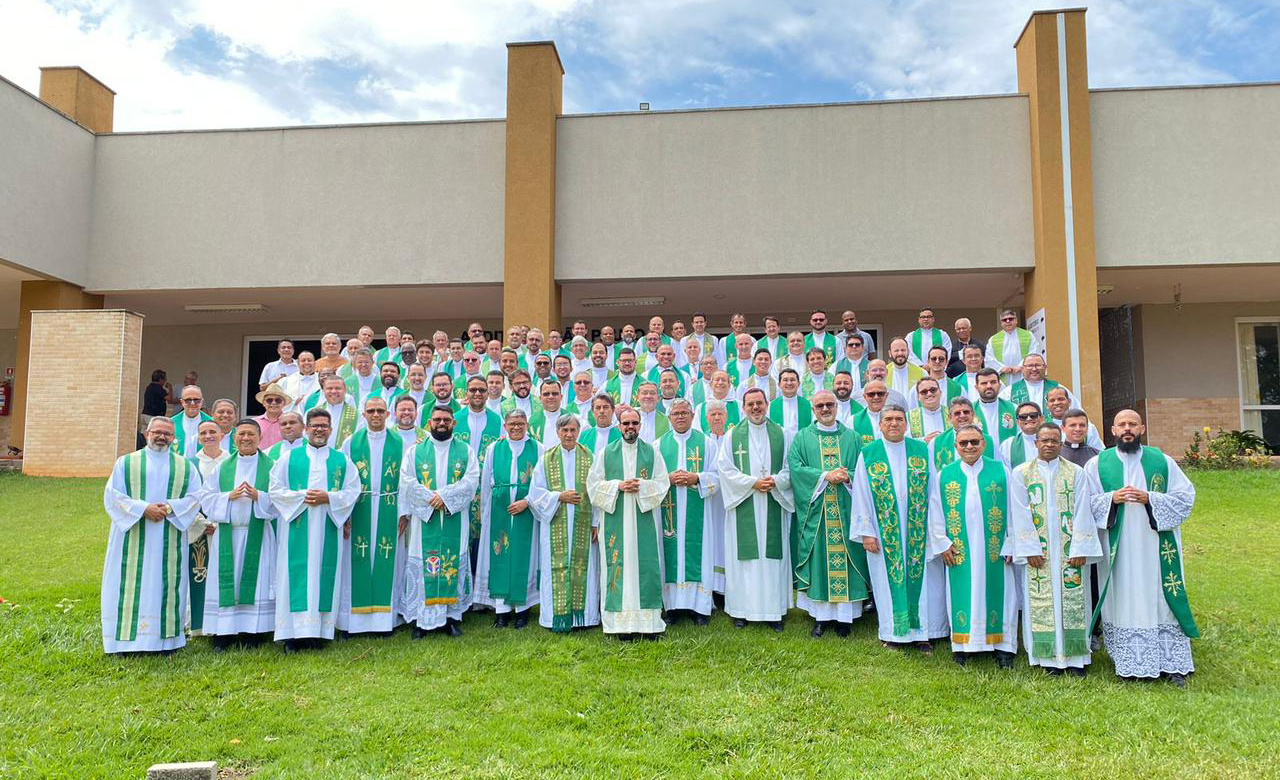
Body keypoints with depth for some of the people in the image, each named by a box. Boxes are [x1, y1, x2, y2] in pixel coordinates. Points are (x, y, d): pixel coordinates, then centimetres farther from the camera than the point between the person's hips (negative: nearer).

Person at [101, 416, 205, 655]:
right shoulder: (126, 463, 7)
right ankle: (128, 639, 6)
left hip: (169, 543, 1)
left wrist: (170, 507, -14)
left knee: (167, 587, 2)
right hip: (133, 539, -1)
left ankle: (166, 638, 7)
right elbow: (112, 496, -1)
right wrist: (143, 508, -14)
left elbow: (195, 497, 4)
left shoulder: (186, 466, 10)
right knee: (133, 587, -1)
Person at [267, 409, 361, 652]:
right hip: (297, 531, -1)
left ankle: (317, 631, 6)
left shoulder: (342, 460, 10)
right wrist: (302, 496, -11)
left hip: (328, 530, 1)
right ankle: (293, 634, 0)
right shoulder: (289, 458, 8)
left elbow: (353, 490, 4)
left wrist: (328, 497, -12)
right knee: (296, 576, -4)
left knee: (323, 575, 0)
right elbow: (275, 490, 3)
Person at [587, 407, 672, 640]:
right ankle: (622, 622, 1)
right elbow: (593, 483, 4)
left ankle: (649, 622, 1)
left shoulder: (651, 452, 9)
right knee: (619, 566, -3)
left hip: (644, 519, 0)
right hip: (615, 520, 0)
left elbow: (662, 483, 5)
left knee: (646, 566, -3)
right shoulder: (606, 453, 9)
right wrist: (618, 486, -10)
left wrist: (641, 486, -12)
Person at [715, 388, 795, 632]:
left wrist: (775, 481, -14)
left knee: (773, 556, 2)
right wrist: (753, 483, -12)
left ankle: (773, 610, 8)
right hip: (743, 506, -1)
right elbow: (725, 468, -2)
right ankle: (741, 610, 7)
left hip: (774, 506, 1)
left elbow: (791, 468, 6)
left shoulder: (781, 434, 8)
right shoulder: (733, 435, 5)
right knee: (744, 557, 0)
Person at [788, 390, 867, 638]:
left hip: (845, 512, 1)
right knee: (819, 558, 0)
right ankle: (820, 615, 6)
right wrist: (825, 476, -14)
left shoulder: (852, 438, 11)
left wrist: (847, 477, -15)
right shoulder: (802, 437, 8)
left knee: (844, 557, 0)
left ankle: (844, 614, 6)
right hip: (815, 511, -1)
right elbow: (795, 468, -5)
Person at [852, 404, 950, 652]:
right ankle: (892, 632, 18)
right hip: (885, 532, -1)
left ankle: (923, 632, 17)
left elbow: (934, 490, 4)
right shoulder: (868, 454, 1)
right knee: (889, 578, 6)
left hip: (919, 531, 1)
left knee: (923, 579, 5)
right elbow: (862, 496, 0)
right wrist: (866, 532, -4)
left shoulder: (922, 450, 3)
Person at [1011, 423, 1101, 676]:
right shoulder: (1021, 473, 3)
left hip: (1069, 551, 0)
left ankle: (1075, 656, 10)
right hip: (1038, 552, 0)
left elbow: (1082, 513, -1)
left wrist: (1080, 549, -8)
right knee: (1041, 601, 1)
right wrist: (1030, 549, -8)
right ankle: (1049, 657, 10)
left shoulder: (1076, 472, 4)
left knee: (1073, 600, 1)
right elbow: (1021, 515, -1)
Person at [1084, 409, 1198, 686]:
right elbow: (1086, 503, 2)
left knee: (1160, 600, 2)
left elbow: (1185, 496, 2)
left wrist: (1150, 499, -12)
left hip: (1156, 547, 1)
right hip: (1118, 549, -1)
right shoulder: (1098, 464, 3)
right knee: (1123, 601, 2)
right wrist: (1112, 499, -16)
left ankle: (1171, 663, 12)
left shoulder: (1162, 461, 5)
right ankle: (1128, 662, 11)